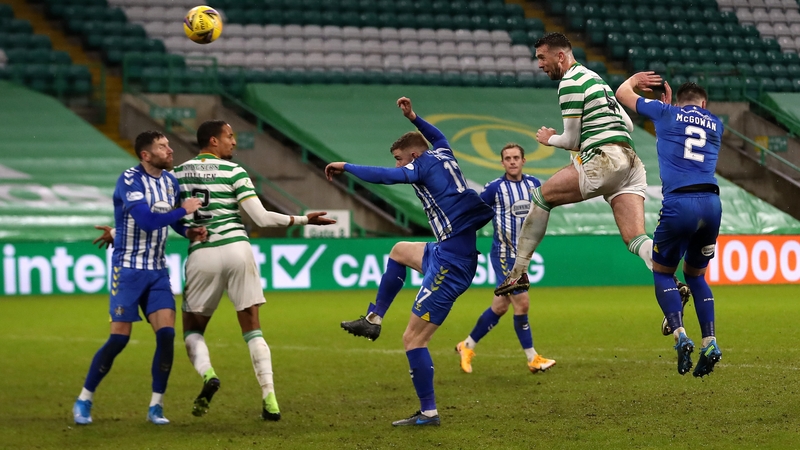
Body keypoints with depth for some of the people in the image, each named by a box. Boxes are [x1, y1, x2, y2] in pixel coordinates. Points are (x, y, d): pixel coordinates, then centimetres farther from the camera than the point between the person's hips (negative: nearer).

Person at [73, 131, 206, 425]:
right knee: (119, 338, -6)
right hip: (128, 269, -6)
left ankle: (156, 406, 3)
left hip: (157, 271, 6)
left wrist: (189, 232, 2)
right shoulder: (129, 180, -15)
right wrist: (184, 210, -19)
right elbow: (147, 220, -27)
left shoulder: (170, 181, 6)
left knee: (166, 333, -8)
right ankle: (84, 400, 9)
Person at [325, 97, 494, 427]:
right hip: (448, 252, 10)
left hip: (451, 262, -10)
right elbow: (438, 137, 40)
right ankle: (373, 319, 31)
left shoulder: (424, 164, -7)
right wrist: (413, 118, 42)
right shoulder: (444, 155, 15)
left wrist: (345, 167, -11)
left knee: (413, 338, -7)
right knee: (400, 251, 35)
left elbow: (384, 176, -22)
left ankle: (428, 413, -4)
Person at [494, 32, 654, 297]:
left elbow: (572, 140, -1)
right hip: (631, 164, 9)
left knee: (541, 196, 6)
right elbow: (628, 125, 31)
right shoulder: (594, 78, 26)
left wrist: (550, 139, 18)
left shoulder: (570, 83, -3)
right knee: (636, 241, -4)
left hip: (605, 160, -9)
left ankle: (519, 272, 7)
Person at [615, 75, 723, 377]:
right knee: (695, 275, 21)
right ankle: (710, 342, 4)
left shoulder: (666, 113, 11)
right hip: (711, 203, 3)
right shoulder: (716, 124, 20)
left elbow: (622, 94, 24)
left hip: (679, 204, -3)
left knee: (663, 273, 14)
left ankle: (680, 336, -9)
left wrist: (635, 79, 44)